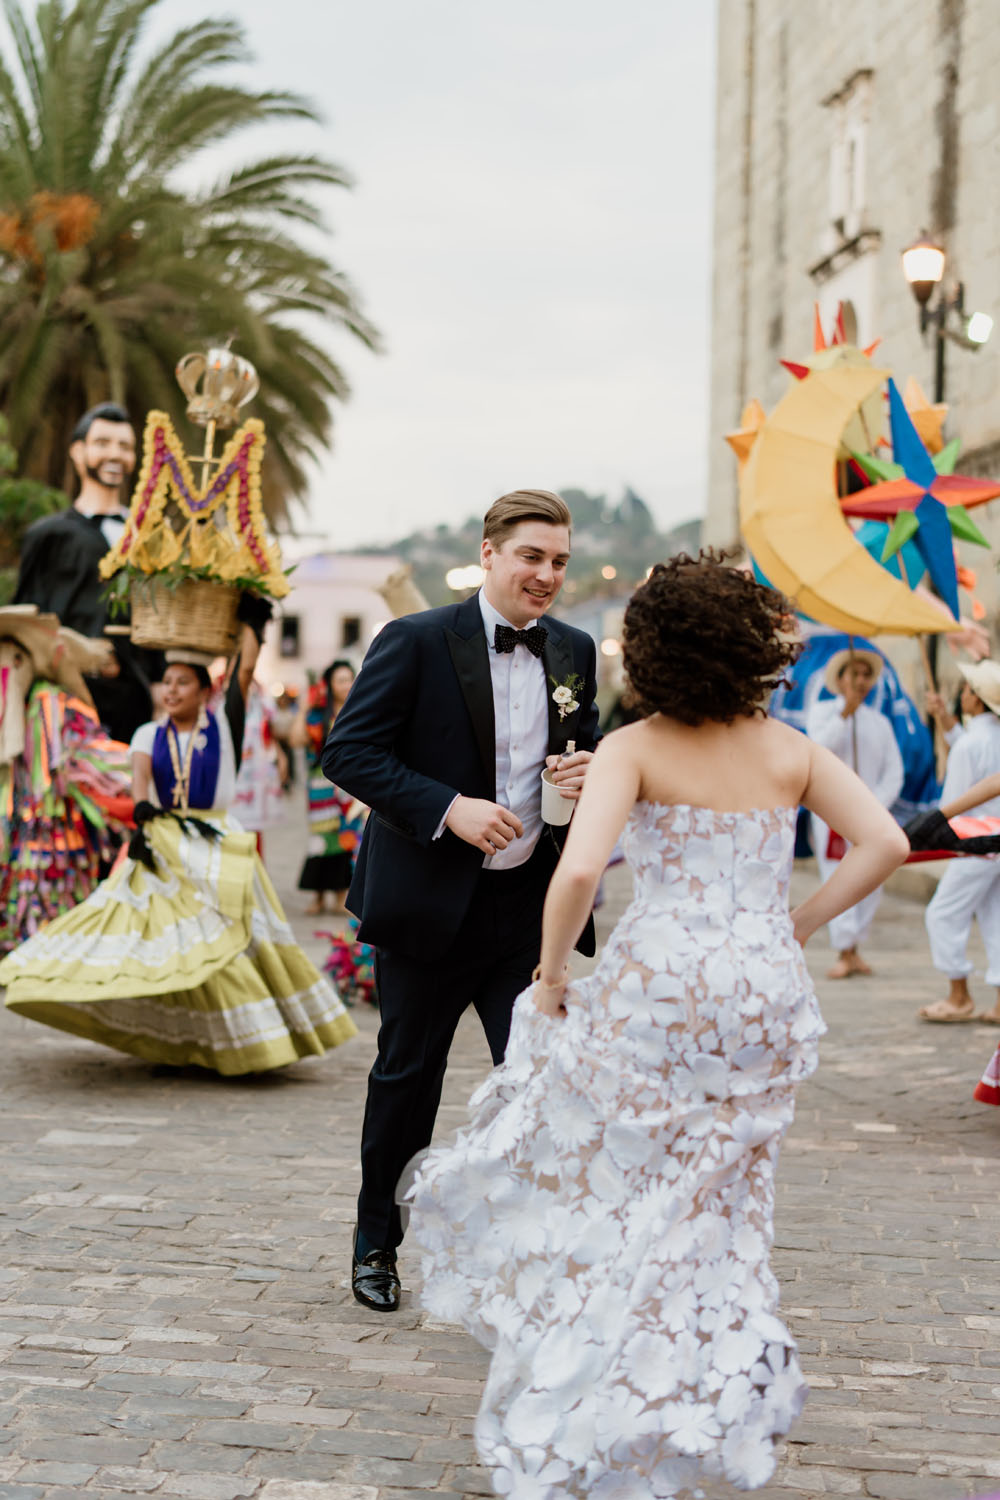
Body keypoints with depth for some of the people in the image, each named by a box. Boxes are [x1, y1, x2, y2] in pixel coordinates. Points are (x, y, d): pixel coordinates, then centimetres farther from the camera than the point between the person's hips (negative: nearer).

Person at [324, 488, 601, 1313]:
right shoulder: (416, 642, -9)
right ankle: (376, 1246, 31)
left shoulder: (574, 652, 6)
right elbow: (349, 750, -12)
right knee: (406, 1080, 12)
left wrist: (586, 774, -6)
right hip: (431, 904, -3)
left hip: (531, 905, 3)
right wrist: (448, 807, -23)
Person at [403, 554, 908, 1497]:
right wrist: (796, 928, 6)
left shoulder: (635, 749, -8)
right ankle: (720, 1395, 23)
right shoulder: (789, 751, 4)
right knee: (708, 1207, 20)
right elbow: (884, 843, -2)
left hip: (659, 988, -4)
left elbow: (579, 870, -21)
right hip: (766, 997, 4)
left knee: (585, 1180, 13)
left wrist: (551, 971, -6)